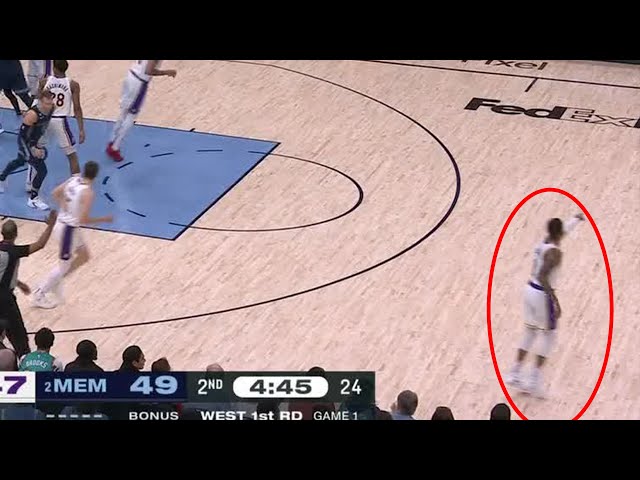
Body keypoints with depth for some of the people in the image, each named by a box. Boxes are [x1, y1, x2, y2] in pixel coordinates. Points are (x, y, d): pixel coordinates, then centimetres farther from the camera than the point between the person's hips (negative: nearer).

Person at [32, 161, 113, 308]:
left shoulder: (73, 180, -2)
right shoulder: (88, 192, -25)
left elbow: (55, 193, 9)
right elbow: (84, 220, -26)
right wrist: (104, 219, -15)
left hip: (63, 223, 8)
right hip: (68, 229, -8)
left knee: (84, 256, 21)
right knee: (64, 266, 9)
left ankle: (56, 282, 28)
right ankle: (39, 295, 21)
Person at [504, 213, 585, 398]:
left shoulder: (544, 242, 5)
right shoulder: (555, 252, -20)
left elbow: (561, 231, 27)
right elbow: (542, 276, -30)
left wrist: (577, 218, 42)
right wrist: (555, 301, -31)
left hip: (530, 289, 8)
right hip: (542, 295, -8)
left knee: (529, 333, 19)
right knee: (549, 336, 5)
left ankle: (515, 374, 22)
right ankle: (534, 381, 2)